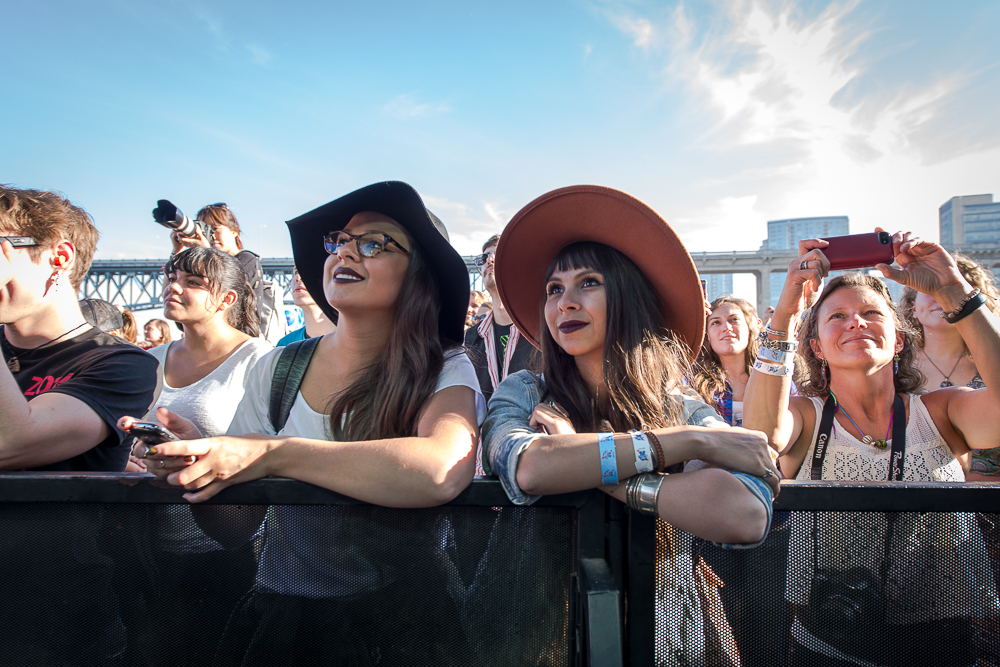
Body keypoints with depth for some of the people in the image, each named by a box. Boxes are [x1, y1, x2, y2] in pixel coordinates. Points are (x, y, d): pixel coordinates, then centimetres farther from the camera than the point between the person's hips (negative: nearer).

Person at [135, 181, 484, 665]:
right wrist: (197, 458, -16)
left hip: (393, 622, -1)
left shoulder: (444, 373, -9)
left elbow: (442, 472, -30)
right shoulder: (276, 370, 1)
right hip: (275, 614, 2)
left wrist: (271, 454, -26)